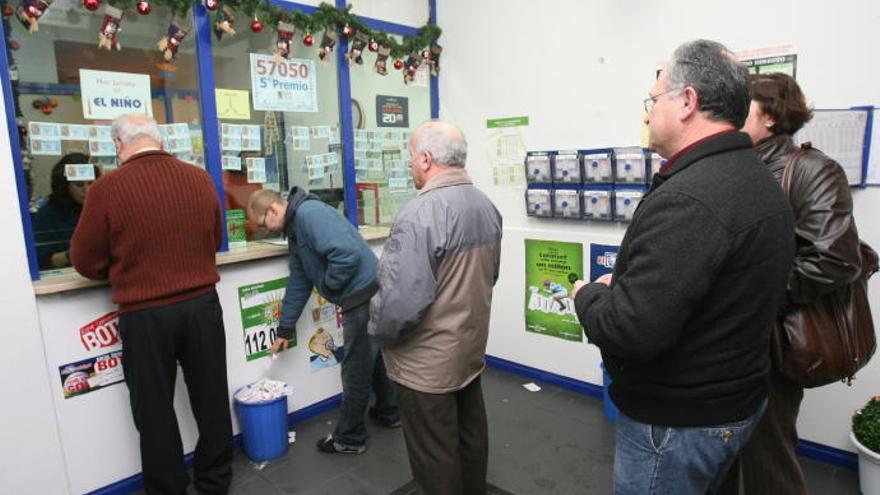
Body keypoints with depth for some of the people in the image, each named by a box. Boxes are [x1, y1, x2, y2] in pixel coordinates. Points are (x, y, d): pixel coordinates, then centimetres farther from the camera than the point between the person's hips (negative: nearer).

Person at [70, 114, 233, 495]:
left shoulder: (107, 189, -12)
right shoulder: (200, 179, -2)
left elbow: (86, 262, -3)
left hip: (144, 314, -3)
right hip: (202, 304, 3)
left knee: (155, 409, 15)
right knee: (210, 397, 17)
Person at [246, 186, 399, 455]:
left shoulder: (309, 213, -17)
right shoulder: (294, 229, 16)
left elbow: (347, 253, -30)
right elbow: (298, 283, 21)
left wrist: (327, 286, -12)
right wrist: (285, 329, 25)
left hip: (364, 296, -10)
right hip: (367, 294, 10)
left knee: (356, 371, 5)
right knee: (373, 357, 24)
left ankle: (349, 439, 23)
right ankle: (389, 412, 44)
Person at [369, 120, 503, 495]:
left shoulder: (420, 213, -26)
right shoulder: (487, 207, 2)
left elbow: (400, 299, -29)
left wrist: (379, 334, -9)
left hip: (427, 362, -8)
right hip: (471, 349, 8)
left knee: (435, 457, 11)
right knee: (471, 437, 24)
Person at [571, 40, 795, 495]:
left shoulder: (688, 197, -28)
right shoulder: (760, 179, 6)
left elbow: (632, 329, -33)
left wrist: (587, 294, -12)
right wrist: (620, 284, 4)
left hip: (677, 420, -9)